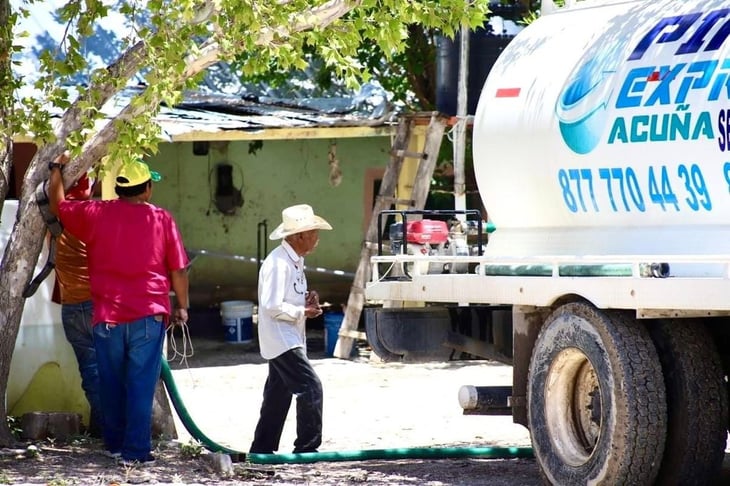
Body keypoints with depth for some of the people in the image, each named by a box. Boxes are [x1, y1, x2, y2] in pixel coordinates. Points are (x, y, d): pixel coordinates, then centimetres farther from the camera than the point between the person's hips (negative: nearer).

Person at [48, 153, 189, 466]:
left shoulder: (96, 214, 0)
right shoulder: (161, 219, -3)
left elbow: (58, 205, 15)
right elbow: (178, 269, 0)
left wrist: (57, 168, 29)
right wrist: (182, 307, 12)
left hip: (108, 318, 2)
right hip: (148, 316, -2)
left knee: (112, 383, 15)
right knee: (141, 384, -1)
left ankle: (115, 443, 25)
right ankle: (136, 450, -3)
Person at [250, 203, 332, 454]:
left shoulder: (295, 261, 12)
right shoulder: (278, 264, -20)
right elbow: (272, 306, -24)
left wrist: (307, 302, 5)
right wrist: (302, 312, -15)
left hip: (291, 338, 10)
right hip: (281, 339, -10)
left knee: (278, 395, 14)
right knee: (310, 387, -14)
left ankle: (262, 449, 22)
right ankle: (307, 448, -10)